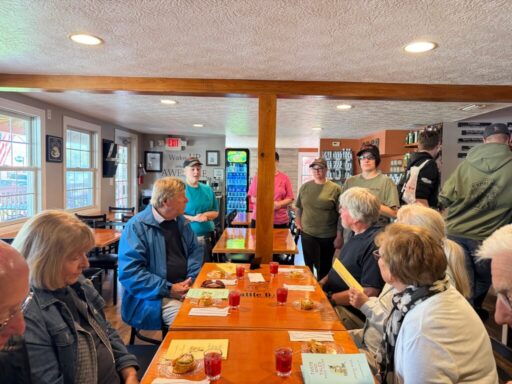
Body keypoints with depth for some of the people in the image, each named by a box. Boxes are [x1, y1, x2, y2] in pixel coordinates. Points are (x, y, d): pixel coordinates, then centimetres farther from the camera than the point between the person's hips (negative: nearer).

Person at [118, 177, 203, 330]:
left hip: (186, 288, 7)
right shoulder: (137, 226, -11)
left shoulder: (181, 221, 10)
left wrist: (191, 279, -4)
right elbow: (129, 272, -16)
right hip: (155, 297, -6)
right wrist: (168, 289, -21)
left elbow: (195, 250, 15)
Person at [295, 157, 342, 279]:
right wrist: (298, 222, 4)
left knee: (324, 267, 13)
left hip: (328, 235, -2)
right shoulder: (305, 187, 5)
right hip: (307, 234, 2)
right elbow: (299, 207, 14)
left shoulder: (335, 189, -7)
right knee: (309, 265, 10)